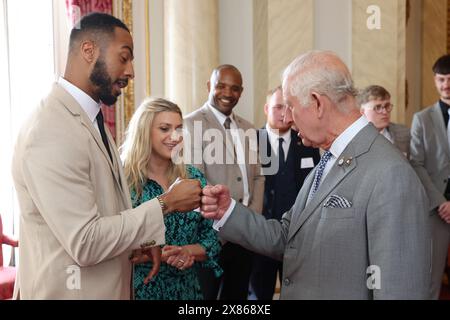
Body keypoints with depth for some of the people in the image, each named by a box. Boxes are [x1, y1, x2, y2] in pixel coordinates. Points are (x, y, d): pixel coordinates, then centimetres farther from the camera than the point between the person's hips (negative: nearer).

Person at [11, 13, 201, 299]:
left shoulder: (91, 119, 8)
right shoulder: (51, 131, -23)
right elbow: (85, 242, -25)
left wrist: (142, 240, 0)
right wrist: (166, 204, -19)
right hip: (70, 289, -9)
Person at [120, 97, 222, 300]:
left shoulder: (194, 177, 1)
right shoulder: (123, 180, -11)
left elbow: (212, 237, 2)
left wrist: (189, 251, -15)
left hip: (186, 288, 4)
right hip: (138, 288, -3)